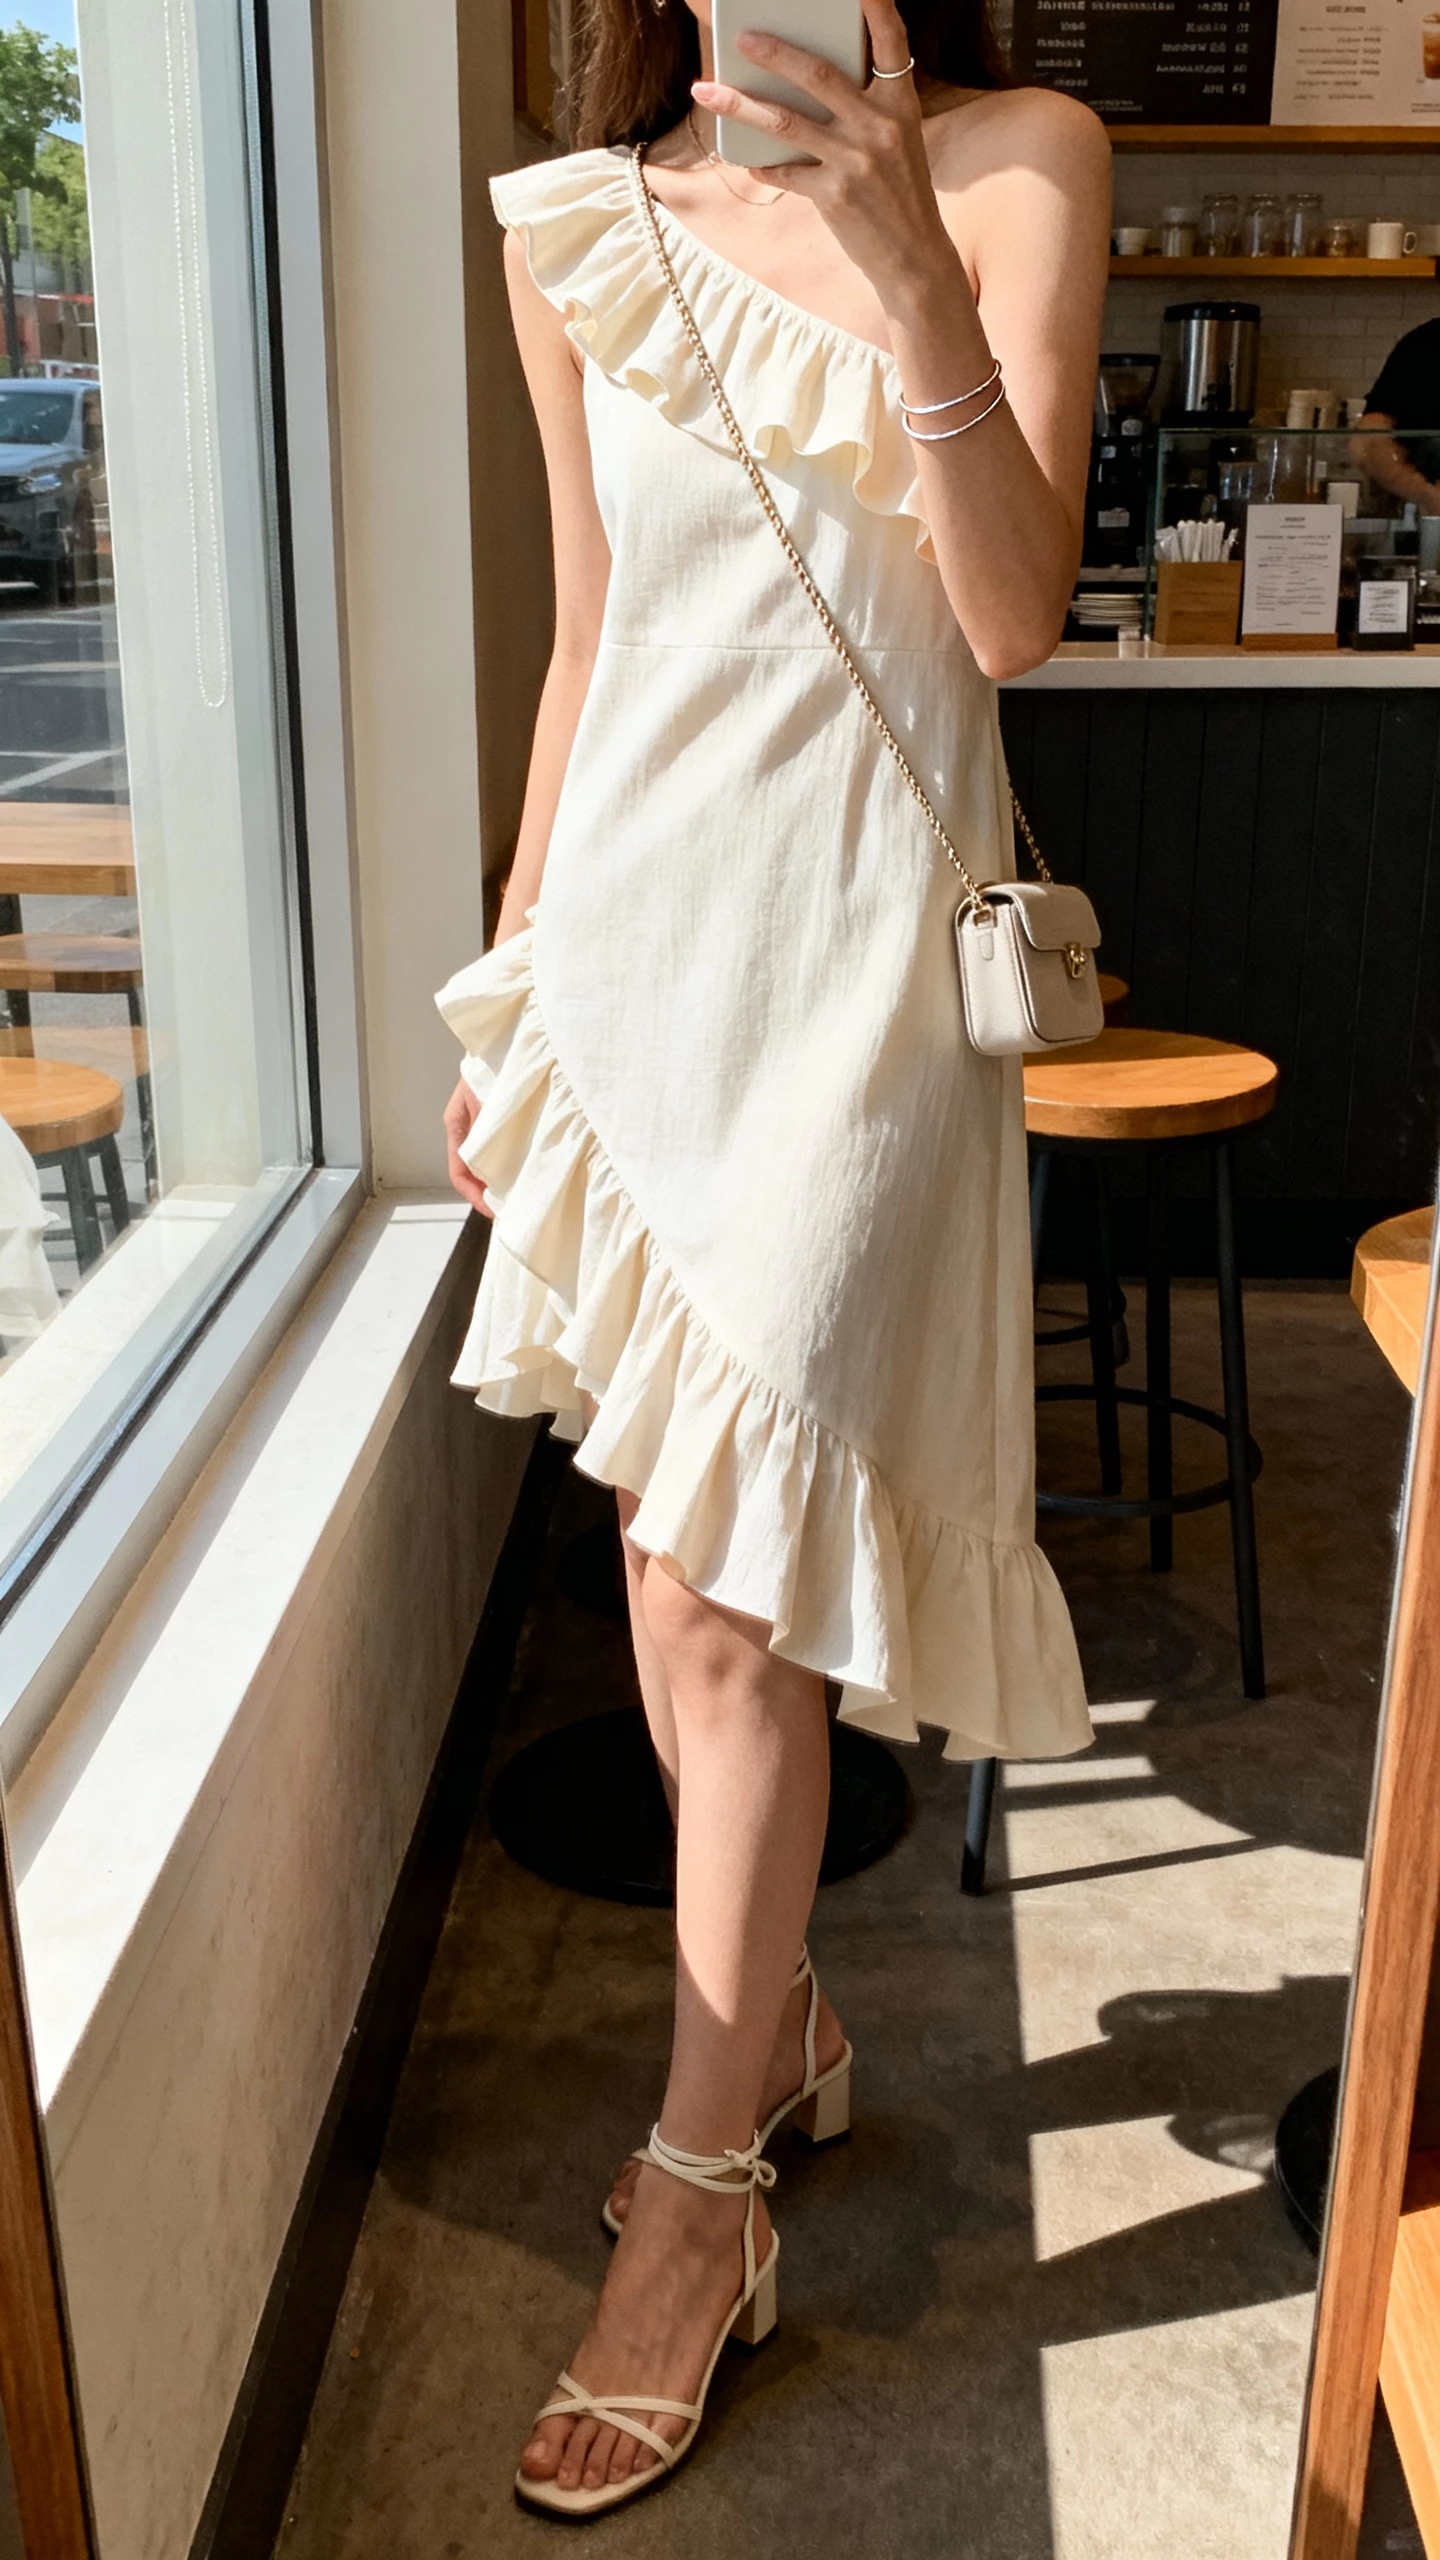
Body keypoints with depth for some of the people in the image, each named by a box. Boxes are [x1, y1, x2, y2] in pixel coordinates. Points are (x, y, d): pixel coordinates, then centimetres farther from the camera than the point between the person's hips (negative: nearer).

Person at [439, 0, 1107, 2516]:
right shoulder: (575, 225, 10)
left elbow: (1012, 616, -9)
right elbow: (587, 644, 13)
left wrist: (910, 259, -22)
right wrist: (510, 987, 13)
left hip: (859, 941, -4)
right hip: (638, 915, 4)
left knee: (732, 1595, -5)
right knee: (668, 1556, 10)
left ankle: (705, 2199, 13)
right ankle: (779, 2018, 34)